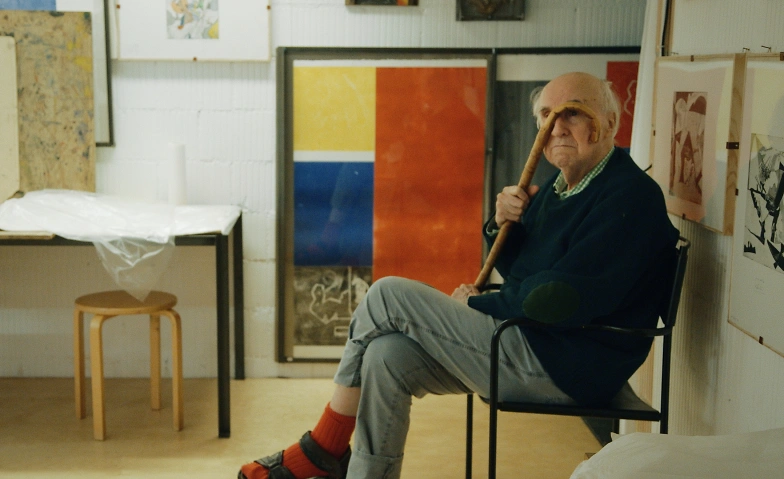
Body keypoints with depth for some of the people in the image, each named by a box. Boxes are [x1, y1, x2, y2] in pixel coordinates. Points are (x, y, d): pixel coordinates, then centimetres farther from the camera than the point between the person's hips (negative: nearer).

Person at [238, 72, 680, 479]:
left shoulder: (629, 195, -15)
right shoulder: (560, 187, 15)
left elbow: (558, 300, -23)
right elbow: (517, 273, 20)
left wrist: (476, 304, -7)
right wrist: (502, 226, -2)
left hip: (566, 368, -9)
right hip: (529, 343, 9)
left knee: (387, 296, -13)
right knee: (388, 355, -11)